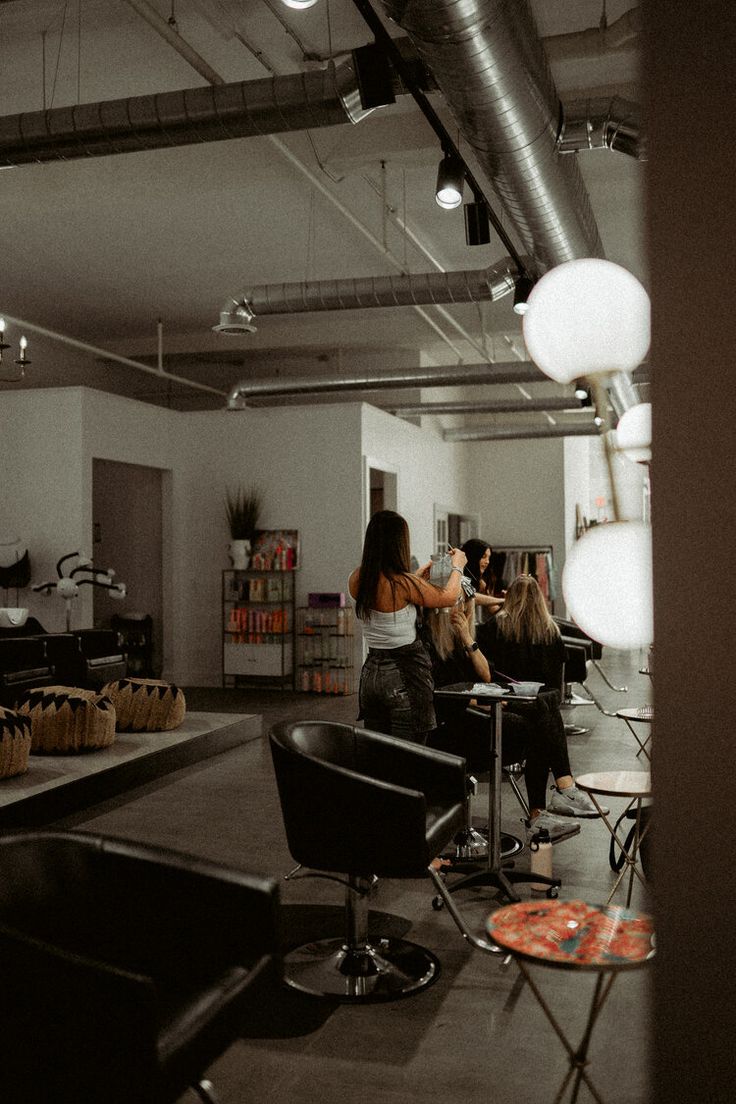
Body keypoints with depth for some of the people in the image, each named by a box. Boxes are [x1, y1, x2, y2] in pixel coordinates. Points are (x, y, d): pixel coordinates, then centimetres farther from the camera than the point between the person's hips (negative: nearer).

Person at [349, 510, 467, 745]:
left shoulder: (356, 580, 0)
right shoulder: (404, 584, -19)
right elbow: (448, 597, -4)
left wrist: (418, 576, 29)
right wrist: (457, 566, 14)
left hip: (371, 671, 7)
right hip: (405, 673, -7)